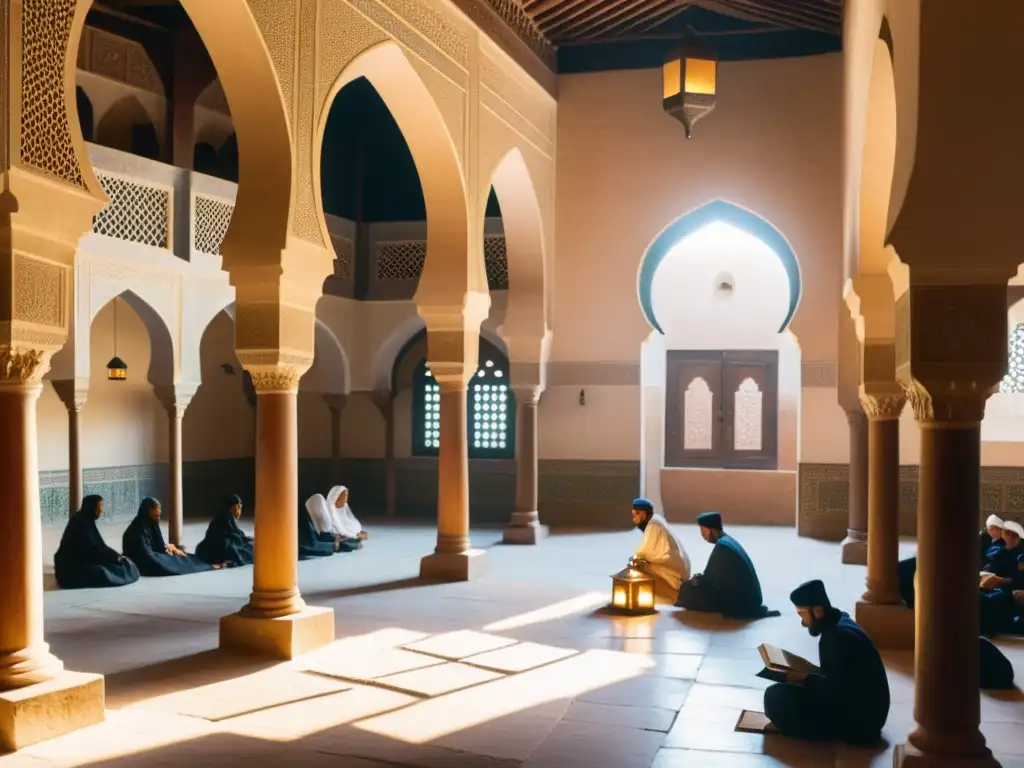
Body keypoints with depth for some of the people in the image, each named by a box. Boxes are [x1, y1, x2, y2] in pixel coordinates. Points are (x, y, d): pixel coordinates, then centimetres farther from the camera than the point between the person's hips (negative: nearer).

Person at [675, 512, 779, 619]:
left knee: (689, 588, -11)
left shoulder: (722, 545, -19)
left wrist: (698, 580, 6)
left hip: (741, 598, -10)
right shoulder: (728, 540, 11)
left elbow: (713, 577, -12)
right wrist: (702, 578, 9)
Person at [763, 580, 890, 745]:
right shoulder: (837, 624, 7)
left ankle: (837, 732, -3)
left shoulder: (839, 637, -24)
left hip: (858, 719, -10)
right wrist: (804, 675, 5)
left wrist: (804, 680, -14)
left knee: (775, 696, -17)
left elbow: (836, 691, -25)